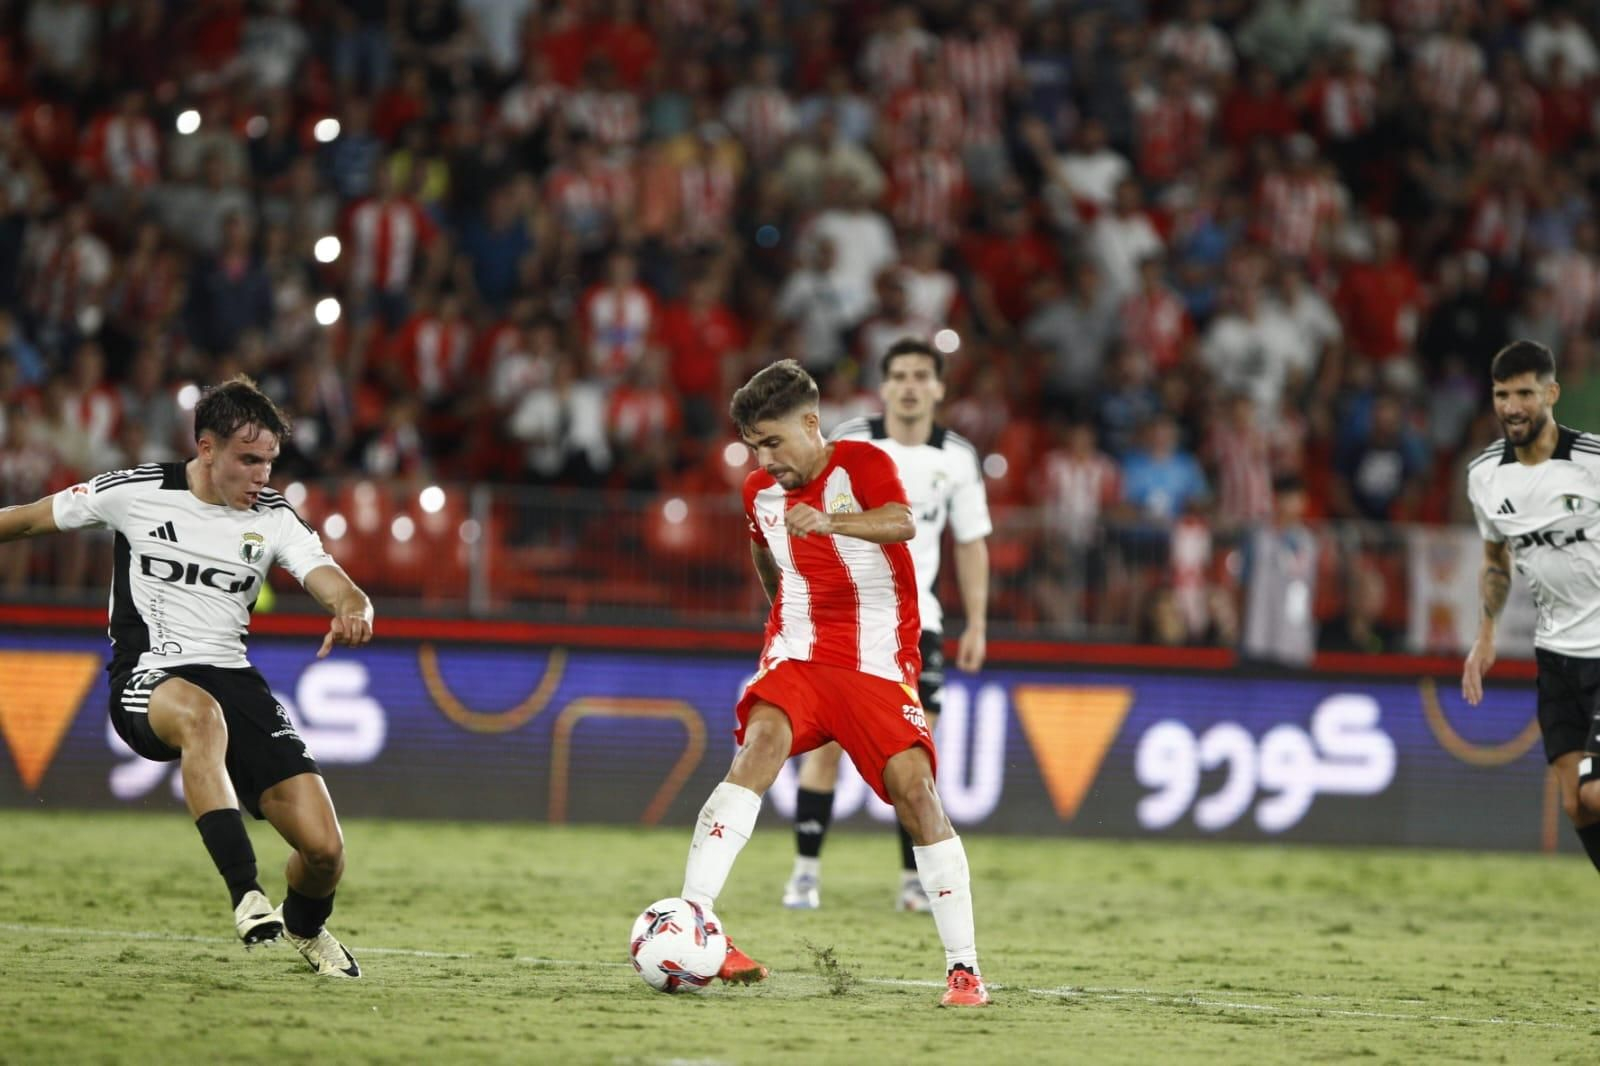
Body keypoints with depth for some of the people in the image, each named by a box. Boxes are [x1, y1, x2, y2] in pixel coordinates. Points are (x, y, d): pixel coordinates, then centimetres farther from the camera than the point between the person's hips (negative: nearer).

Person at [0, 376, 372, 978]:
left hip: (232, 675, 3)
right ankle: (246, 894, -44)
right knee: (202, 714, -44)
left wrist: (353, 615, -32)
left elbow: (341, 592, -8)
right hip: (146, 679, -3)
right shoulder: (134, 494, -2)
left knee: (323, 849, -8)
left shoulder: (273, 518, 4)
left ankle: (306, 928, 29)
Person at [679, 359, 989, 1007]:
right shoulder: (759, 492, 7)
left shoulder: (861, 464, -9)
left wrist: (828, 521, -49)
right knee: (762, 742, -26)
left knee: (913, 788, -16)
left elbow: (901, 524, -32)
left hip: (878, 665, -3)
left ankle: (963, 967, -6)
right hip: (797, 657, 3)